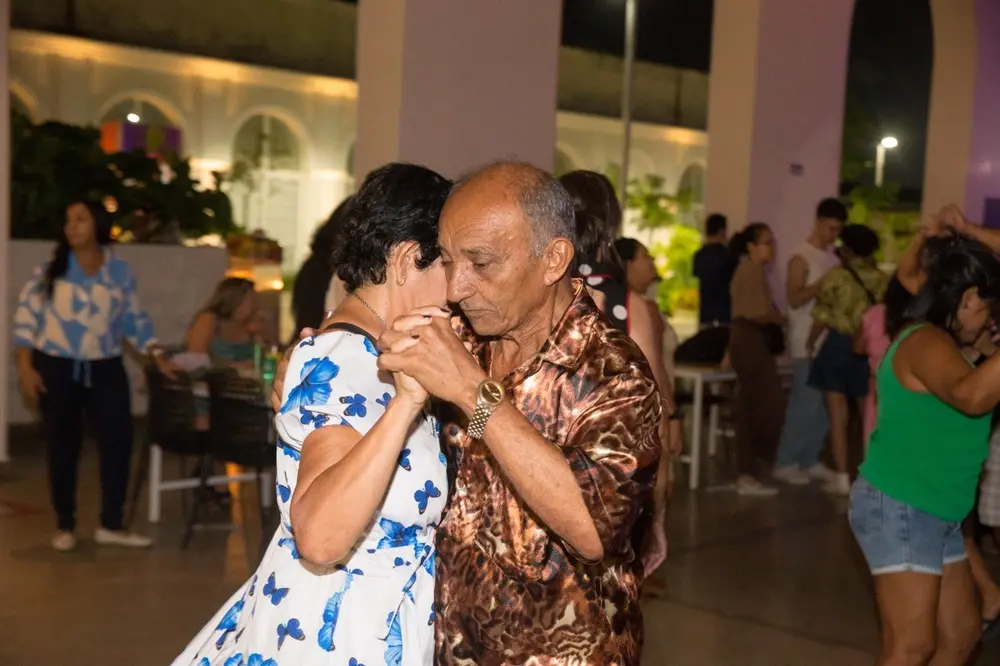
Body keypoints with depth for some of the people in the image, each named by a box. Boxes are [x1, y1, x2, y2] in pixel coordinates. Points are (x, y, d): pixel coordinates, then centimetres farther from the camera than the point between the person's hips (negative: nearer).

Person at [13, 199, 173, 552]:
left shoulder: (120, 271, 4)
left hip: (105, 370, 2)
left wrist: (158, 355, -1)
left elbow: (135, 320, 9)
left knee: (118, 442, -2)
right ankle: (65, 526, 17)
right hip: (56, 369, -2)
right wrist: (25, 367, -10)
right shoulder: (50, 269, -2)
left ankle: (111, 525, 9)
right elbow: (25, 316, -3)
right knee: (63, 447, 4)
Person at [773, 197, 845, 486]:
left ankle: (810, 460, 18)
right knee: (805, 403, -6)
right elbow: (794, 299, -17)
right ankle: (785, 463, 2)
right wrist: (823, 283, -24)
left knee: (822, 405, 9)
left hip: (829, 340, 7)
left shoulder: (833, 257, 14)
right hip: (808, 343, -7)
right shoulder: (801, 258, -9)